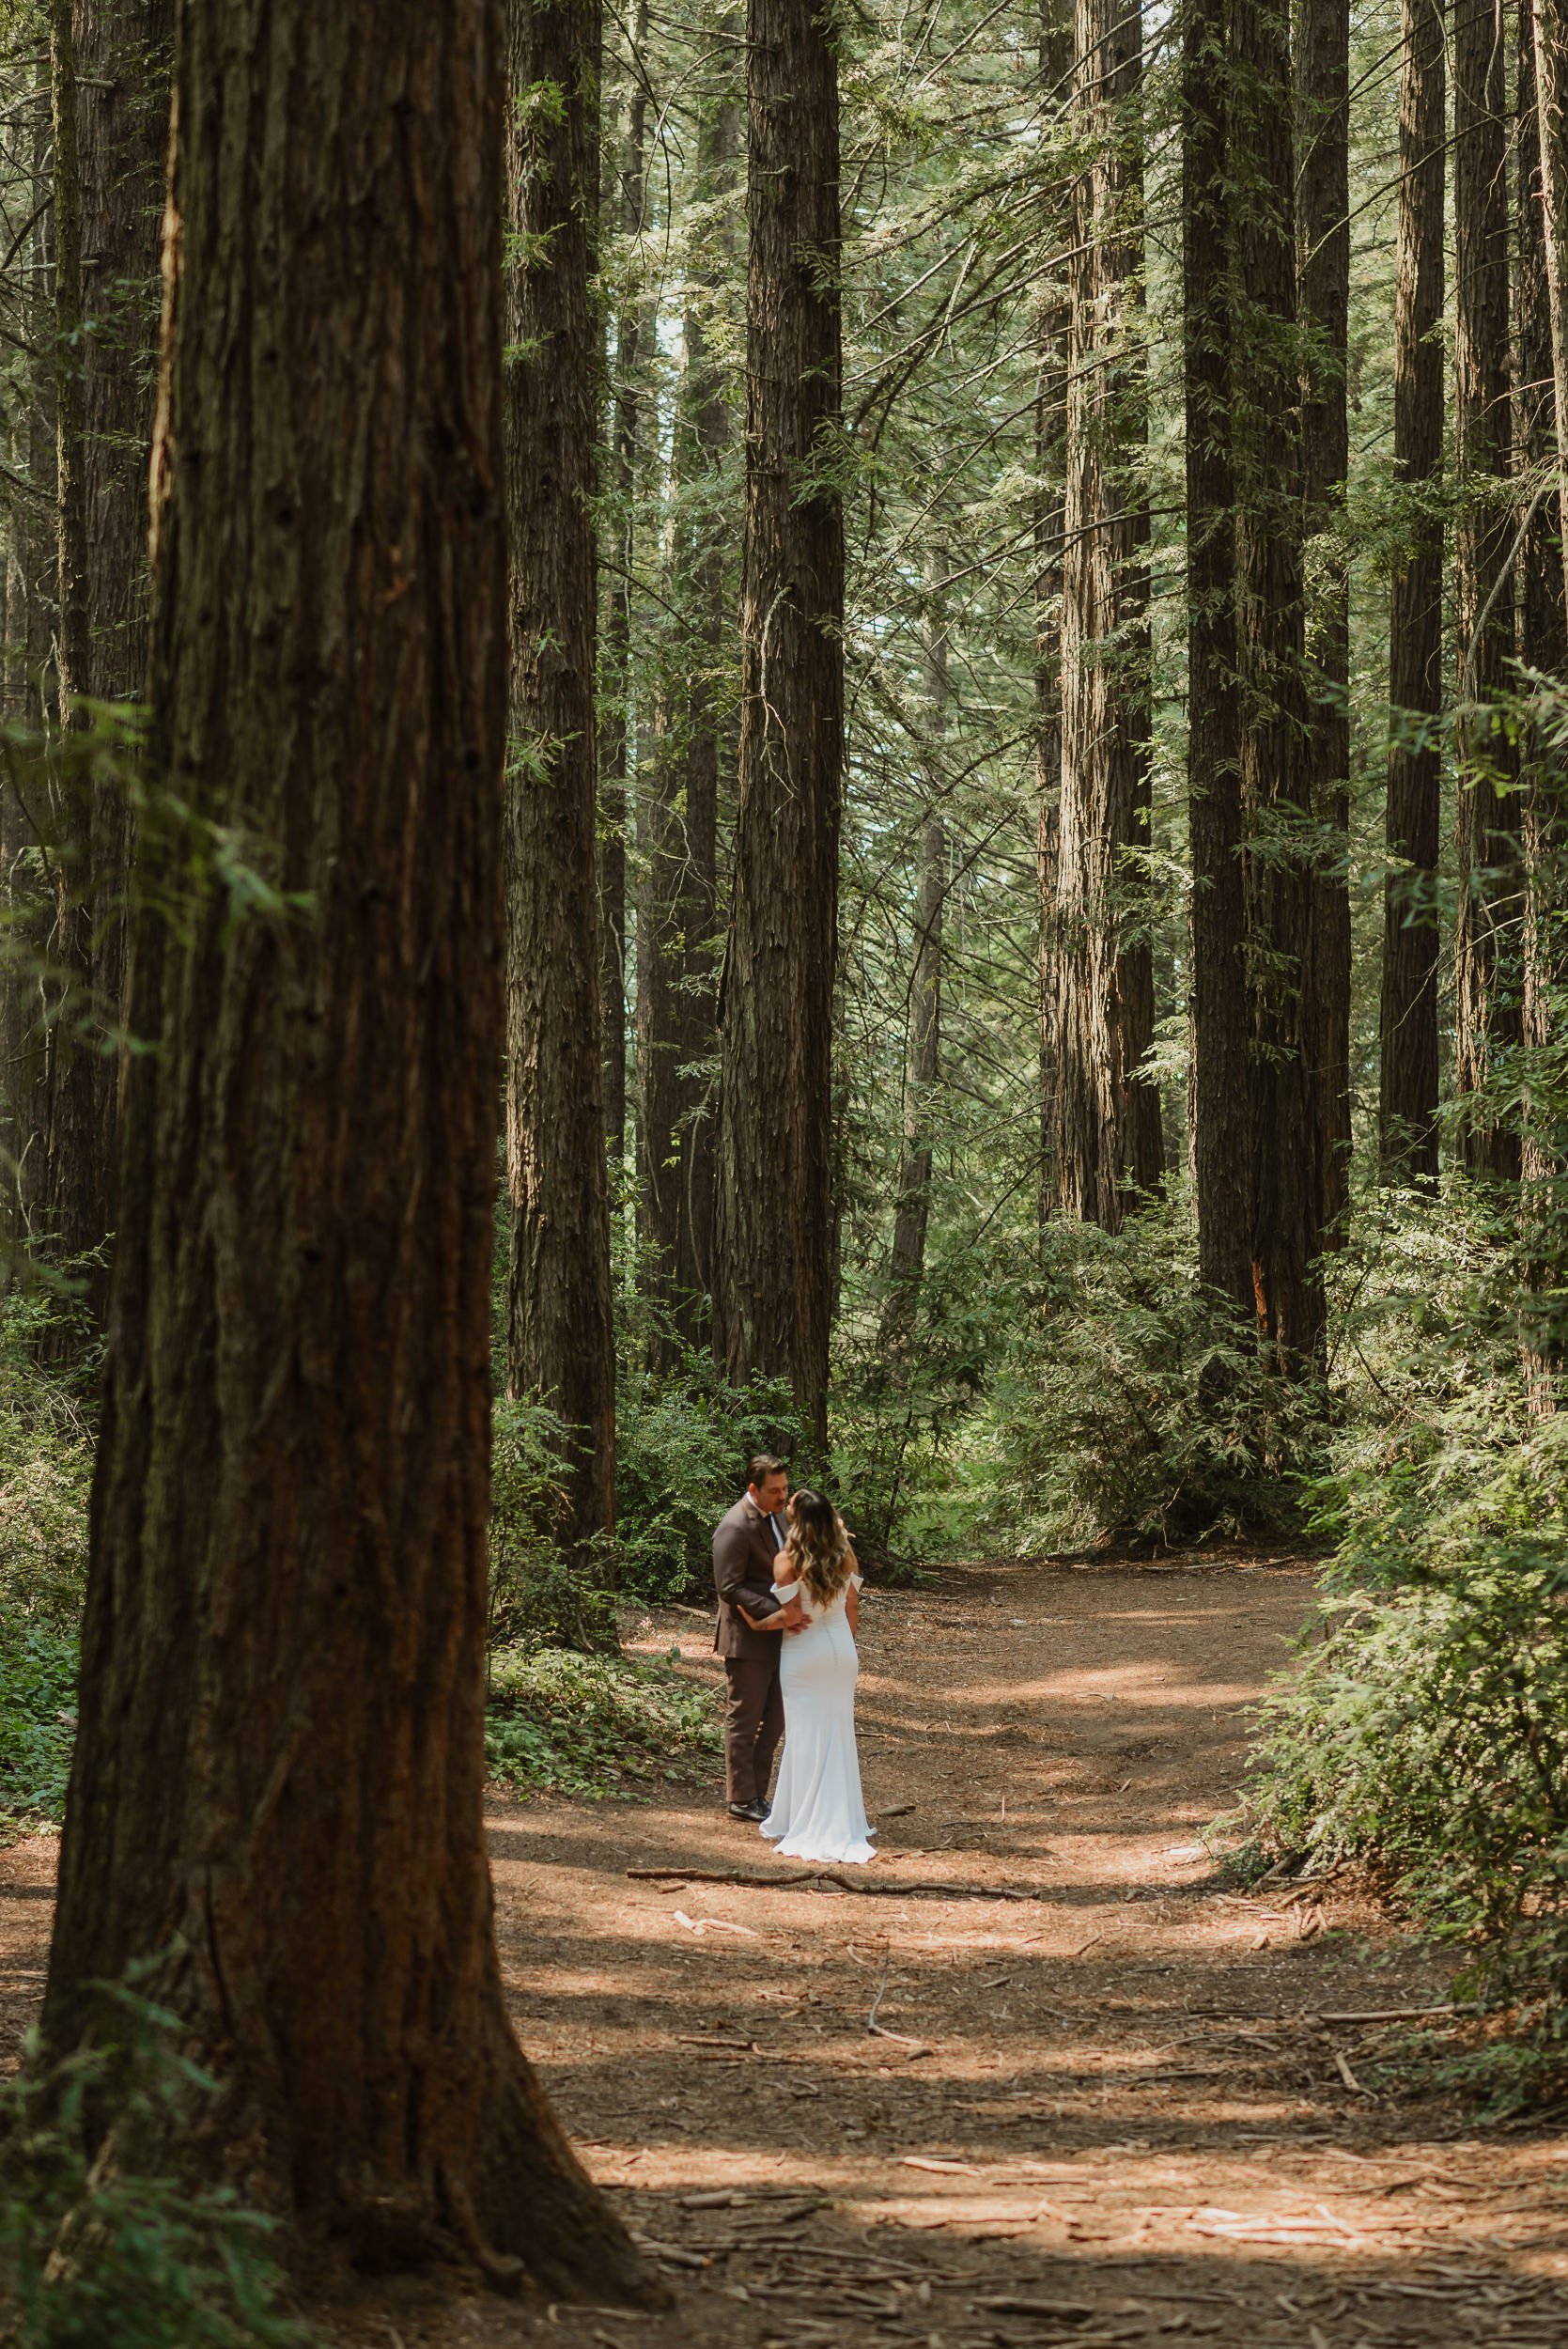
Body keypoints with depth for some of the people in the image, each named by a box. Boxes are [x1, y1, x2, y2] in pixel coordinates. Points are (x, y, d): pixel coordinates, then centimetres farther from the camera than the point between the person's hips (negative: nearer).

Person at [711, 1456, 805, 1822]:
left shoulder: (777, 1516, 9)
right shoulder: (735, 1528, -19)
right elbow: (729, 1588, -23)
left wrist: (788, 1611, 2)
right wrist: (777, 1611, -31)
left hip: (775, 1636, 9)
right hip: (748, 1639, -9)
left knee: (774, 1719, 13)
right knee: (744, 1719, 2)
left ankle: (756, 1792, 22)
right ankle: (741, 1799, 11)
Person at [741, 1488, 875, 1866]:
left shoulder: (787, 1561, -14)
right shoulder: (845, 1556, 1)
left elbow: (793, 1615, -15)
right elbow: (852, 1608, 6)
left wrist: (757, 1623, -1)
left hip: (805, 1655, -5)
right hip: (842, 1650, 5)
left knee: (807, 1738, 1)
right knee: (838, 1736, 12)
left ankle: (808, 1828, 3)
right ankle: (845, 1822, 17)